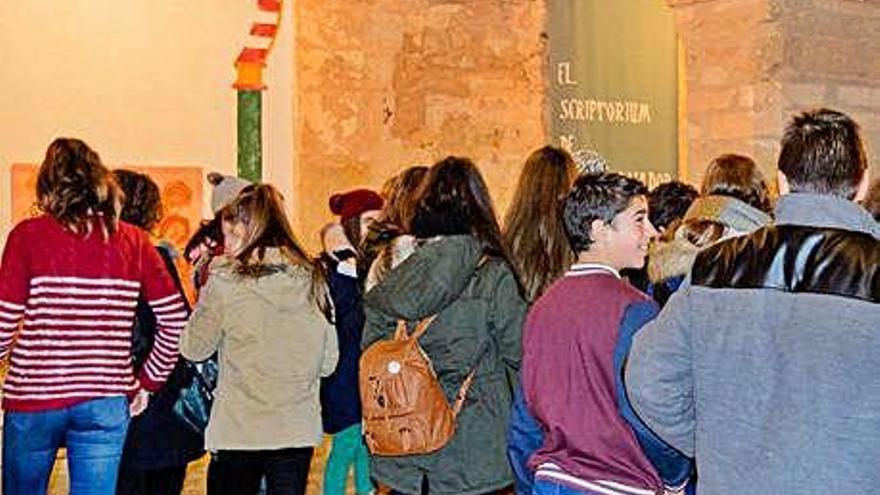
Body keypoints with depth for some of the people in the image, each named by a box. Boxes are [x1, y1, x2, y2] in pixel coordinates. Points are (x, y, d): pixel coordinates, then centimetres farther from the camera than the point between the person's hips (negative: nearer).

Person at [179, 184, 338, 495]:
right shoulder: (312, 279, 1)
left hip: (238, 432, -3)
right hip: (299, 430, 3)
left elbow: (193, 349, 1)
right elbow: (329, 363, 6)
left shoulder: (226, 282, -10)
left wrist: (205, 295, 9)